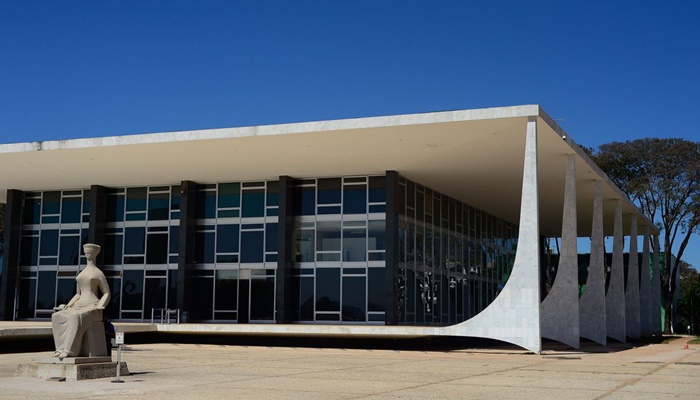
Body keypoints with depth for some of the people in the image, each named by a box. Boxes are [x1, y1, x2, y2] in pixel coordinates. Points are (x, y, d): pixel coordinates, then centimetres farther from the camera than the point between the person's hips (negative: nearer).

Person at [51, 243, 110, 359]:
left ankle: (70, 350, -40)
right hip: (79, 307, 7)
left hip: (92, 308, -7)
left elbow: (107, 294, -1)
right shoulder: (80, 275, 22)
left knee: (75, 318, -39)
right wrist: (67, 306, 6)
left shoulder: (99, 273, 2)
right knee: (57, 317, -20)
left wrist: (98, 307, -18)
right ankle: (62, 348, -25)